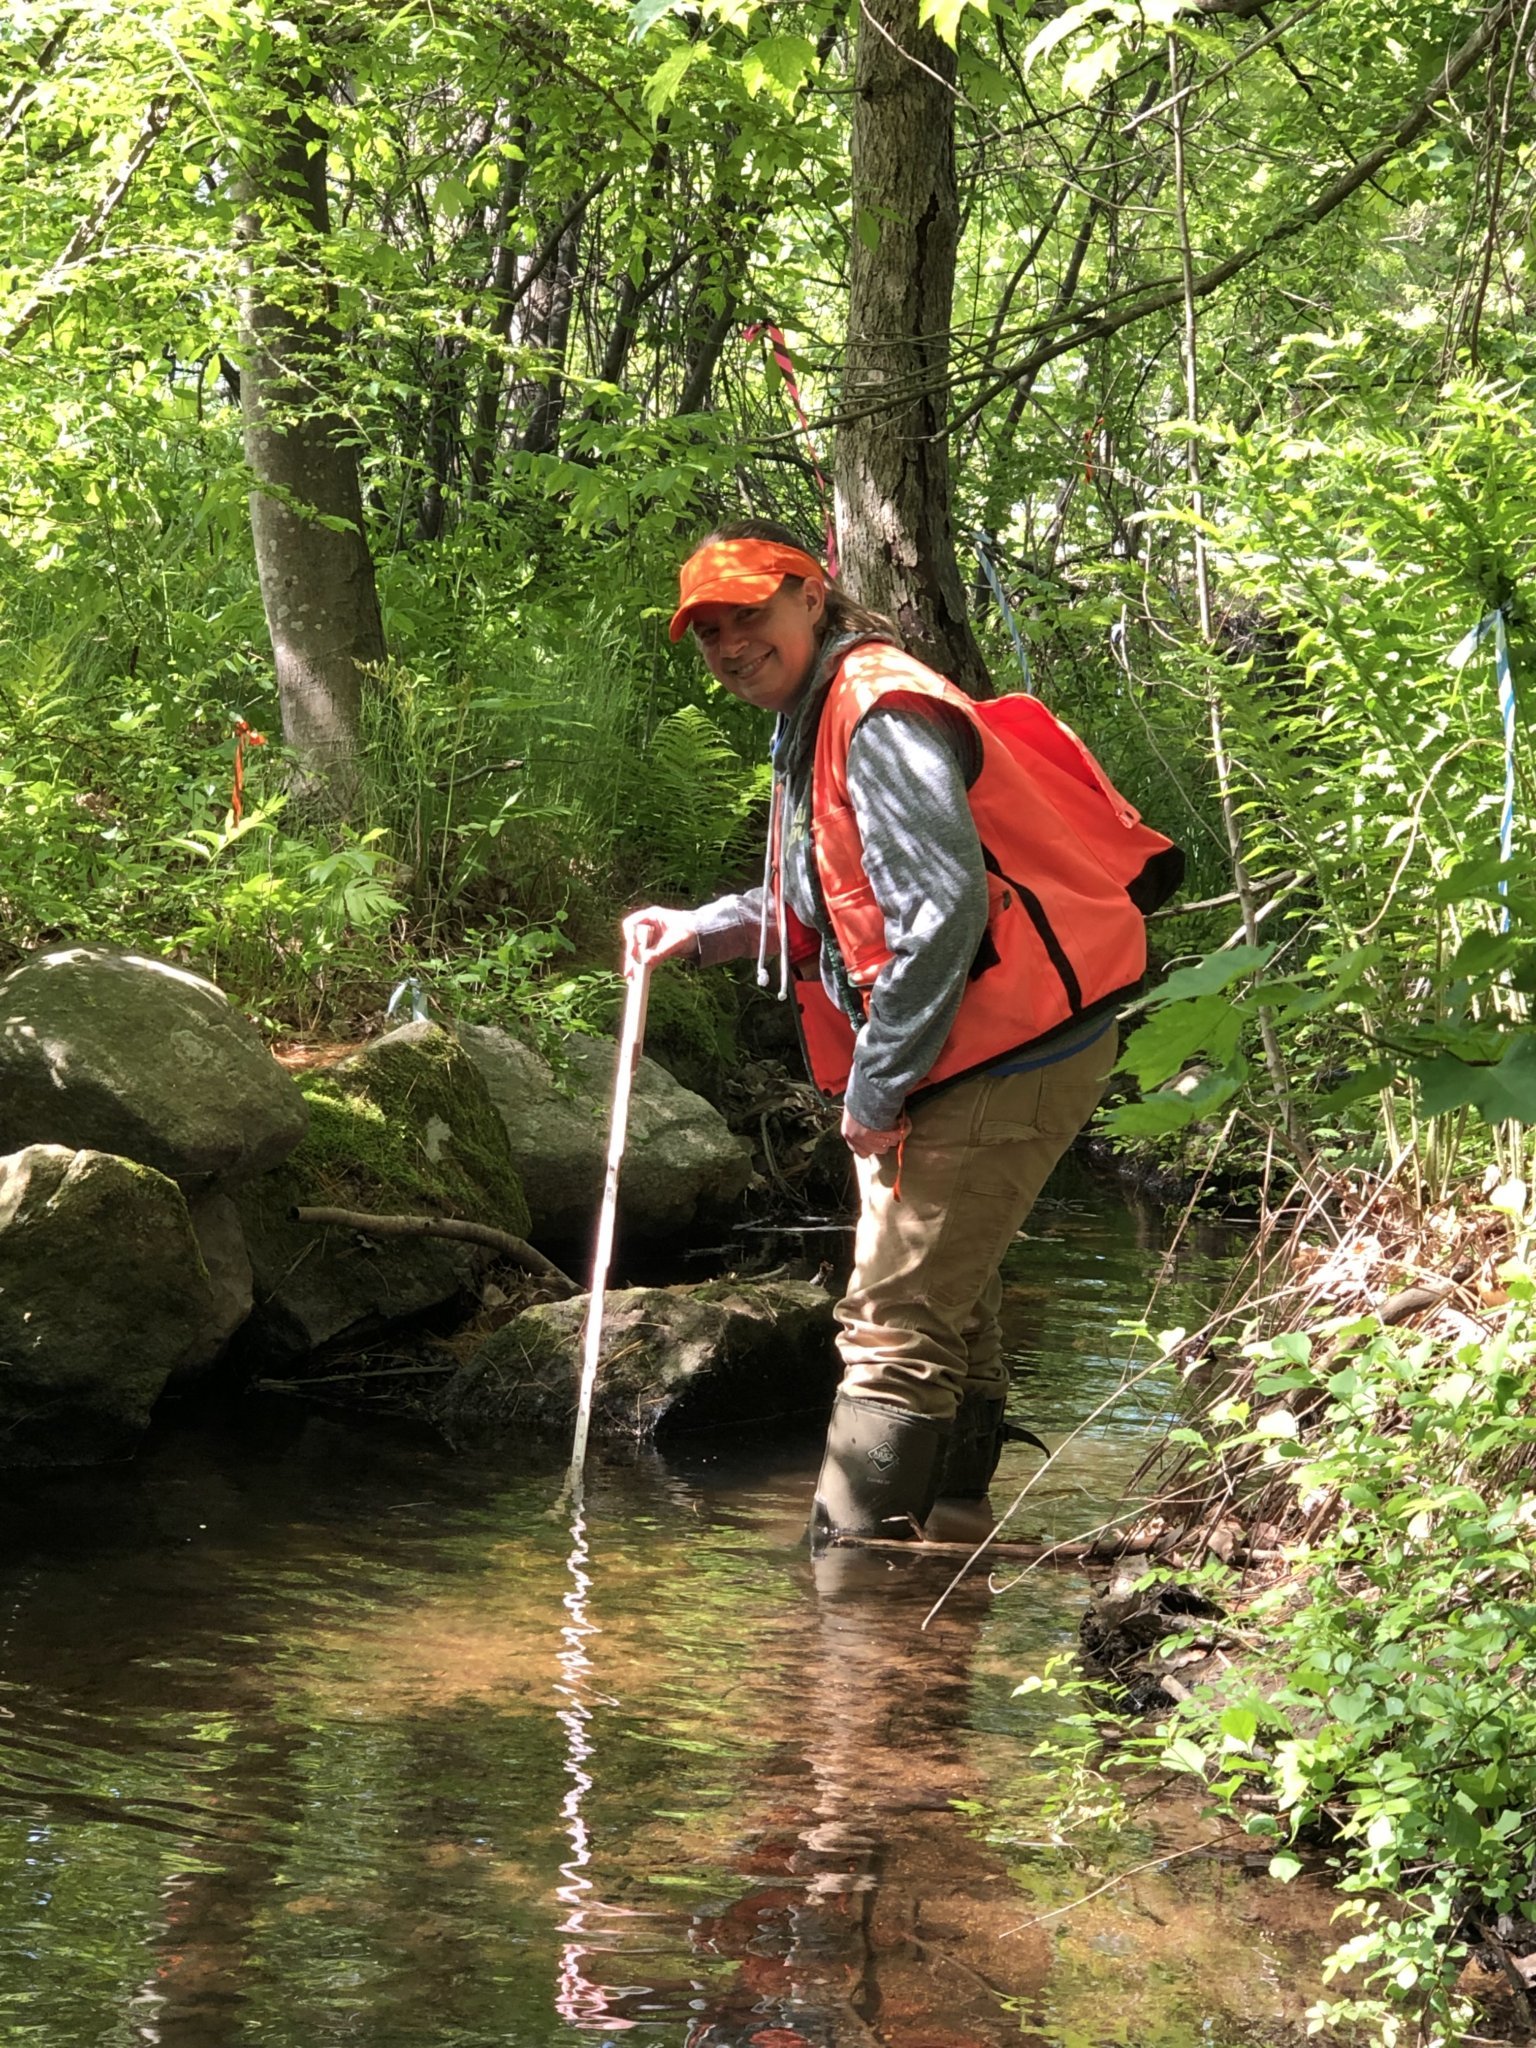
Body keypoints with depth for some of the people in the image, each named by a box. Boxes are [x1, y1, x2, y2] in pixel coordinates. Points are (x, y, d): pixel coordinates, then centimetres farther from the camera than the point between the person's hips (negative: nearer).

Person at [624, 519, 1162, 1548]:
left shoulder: (879, 712, -17)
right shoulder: (819, 720, 16)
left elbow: (944, 906, -26)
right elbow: (830, 905, 28)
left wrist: (877, 1084, -20)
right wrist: (701, 928, 14)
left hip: (1003, 1058, -11)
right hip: (988, 1059, 11)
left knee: (896, 1326, -11)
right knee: (952, 1317, 21)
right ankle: (948, 1534, 34)